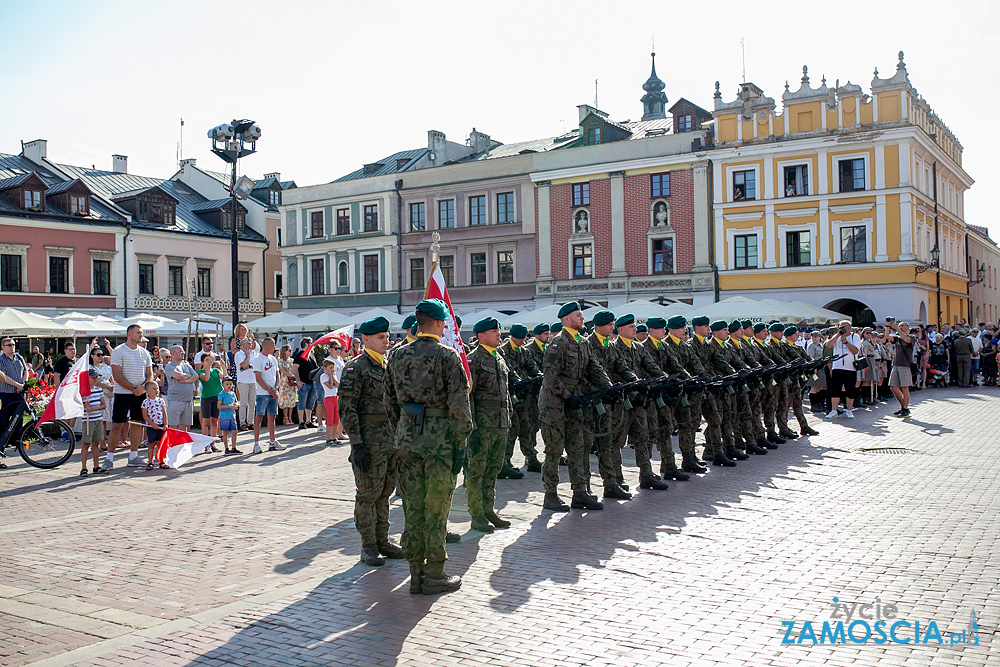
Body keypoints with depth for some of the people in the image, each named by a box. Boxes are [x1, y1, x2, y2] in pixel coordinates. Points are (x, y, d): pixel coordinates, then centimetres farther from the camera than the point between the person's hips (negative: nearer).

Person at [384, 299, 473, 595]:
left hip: (408, 438, 5)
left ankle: (416, 573, 18)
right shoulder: (447, 356, -9)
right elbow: (459, 404, -13)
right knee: (436, 509, 2)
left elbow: (389, 401, 14)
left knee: (413, 507, 11)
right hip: (439, 438, -5)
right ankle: (434, 576, 10)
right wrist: (460, 443, -8)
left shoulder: (398, 356, 8)